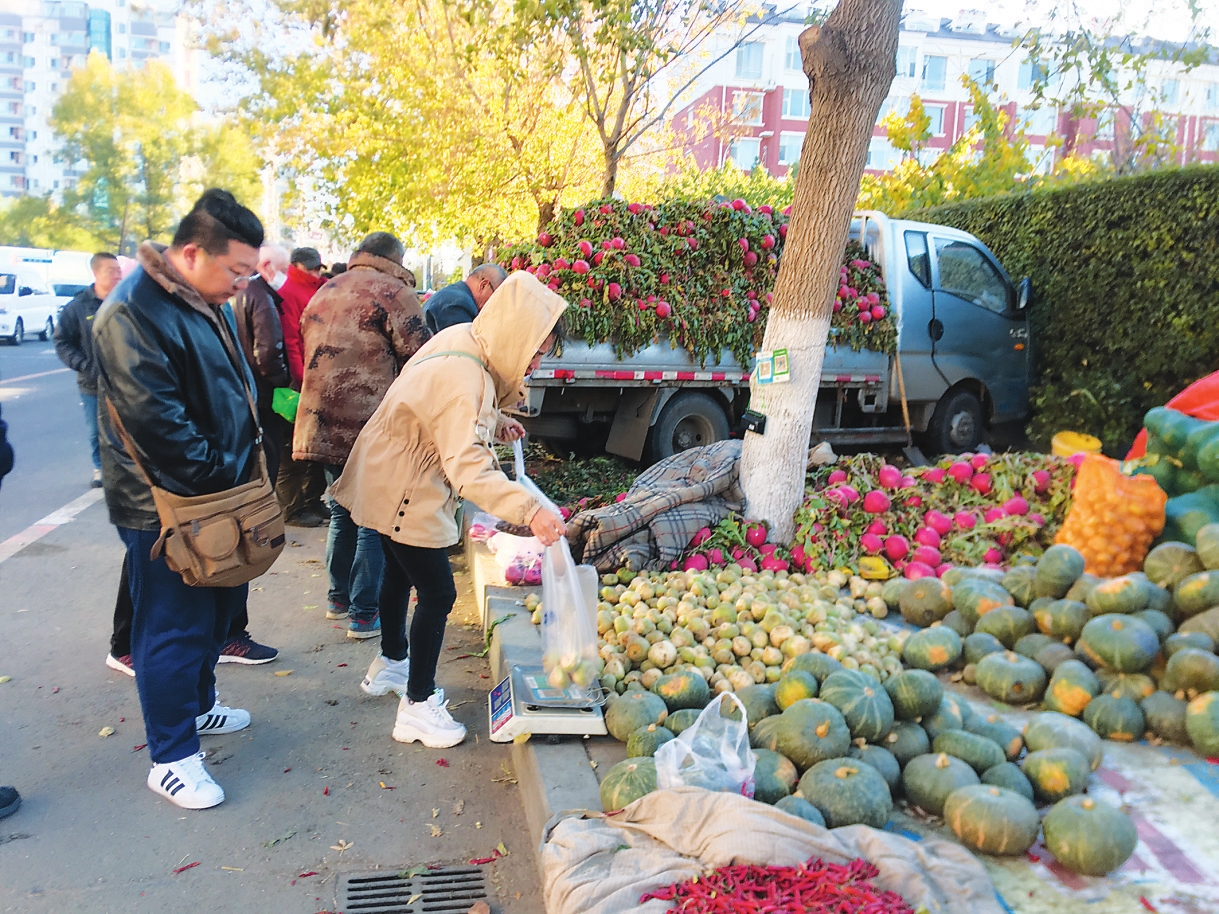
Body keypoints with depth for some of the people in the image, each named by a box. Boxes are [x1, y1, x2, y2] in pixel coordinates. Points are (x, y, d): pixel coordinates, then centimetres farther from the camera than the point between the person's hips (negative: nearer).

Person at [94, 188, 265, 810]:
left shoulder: (202, 303, 10)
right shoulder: (132, 314, -21)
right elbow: (156, 421, -26)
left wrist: (240, 469, 11)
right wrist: (220, 477, -19)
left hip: (216, 496, 10)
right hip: (165, 507, -9)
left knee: (217, 608, 22)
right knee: (173, 628, 2)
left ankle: (196, 705, 42)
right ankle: (171, 758, 16)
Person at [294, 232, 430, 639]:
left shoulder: (324, 293, 18)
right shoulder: (393, 292, -6)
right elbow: (420, 358, -13)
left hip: (325, 427, 8)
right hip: (372, 426, -7)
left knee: (343, 513, 21)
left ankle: (340, 598, 32)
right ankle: (364, 614, 7)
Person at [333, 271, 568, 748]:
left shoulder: (464, 338, -5)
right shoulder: (462, 380, -34)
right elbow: (468, 468, -43)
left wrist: (495, 423, -2)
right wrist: (529, 510, -53)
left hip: (391, 474, 11)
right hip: (404, 492, -11)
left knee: (400, 573, 25)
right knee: (437, 592, -3)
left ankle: (391, 663, 47)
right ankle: (418, 706, 11)